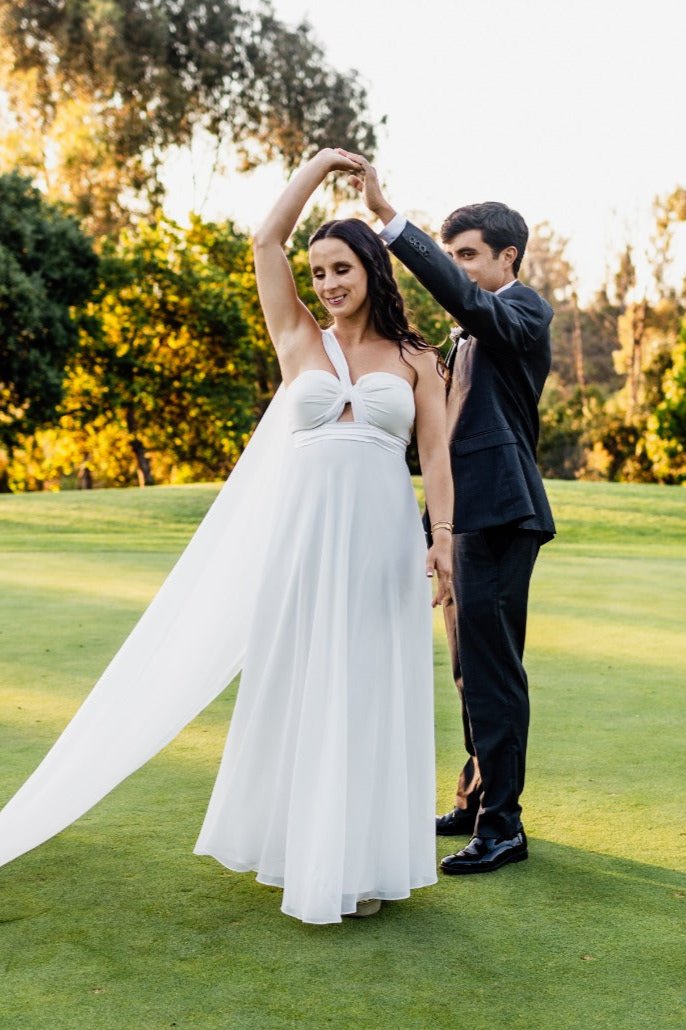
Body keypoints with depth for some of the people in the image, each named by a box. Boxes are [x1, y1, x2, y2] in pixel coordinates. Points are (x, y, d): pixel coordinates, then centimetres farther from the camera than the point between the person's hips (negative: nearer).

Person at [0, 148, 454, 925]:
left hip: (383, 540, 0)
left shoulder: (415, 357, 8)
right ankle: (304, 853, 19)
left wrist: (443, 538, -10)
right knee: (299, 691, 5)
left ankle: (361, 861, 15)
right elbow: (266, 240, 3)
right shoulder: (297, 338, 8)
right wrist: (319, 164, 9)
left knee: (373, 693, 4)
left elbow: (437, 453, 1)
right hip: (302, 535, 0)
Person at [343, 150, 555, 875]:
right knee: (473, 666, 16)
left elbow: (459, 294, -29)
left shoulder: (525, 311, -8)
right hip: (465, 513, 10)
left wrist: (388, 216, -34)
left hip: (499, 515, -10)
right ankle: (476, 798, 28)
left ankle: (502, 826, 2)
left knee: (491, 667, -6)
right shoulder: (475, 330, 20)